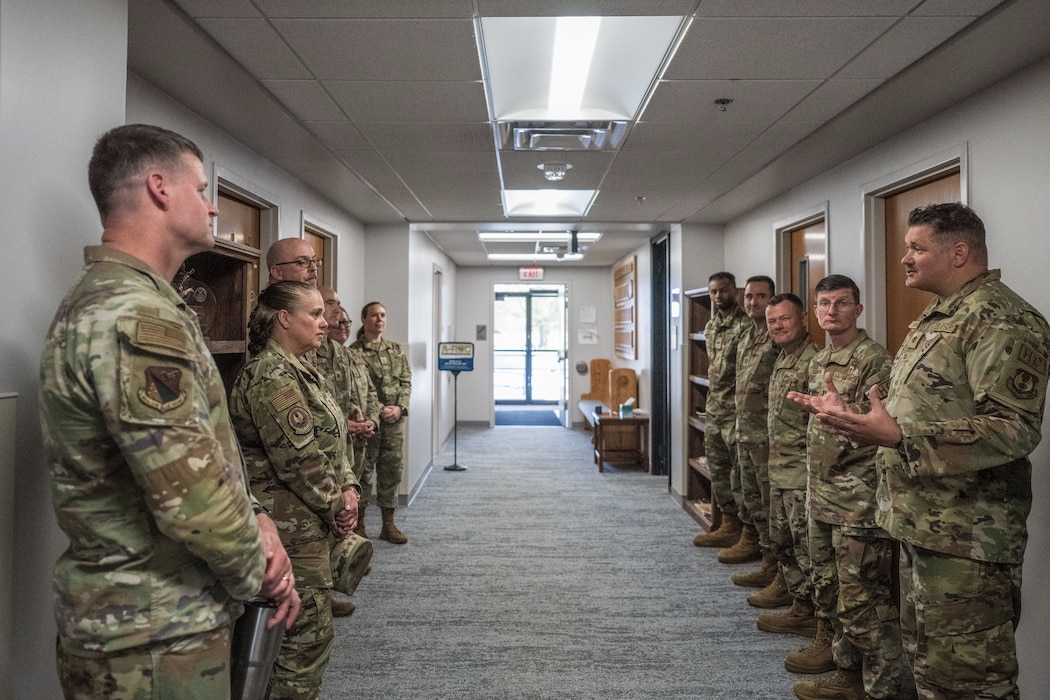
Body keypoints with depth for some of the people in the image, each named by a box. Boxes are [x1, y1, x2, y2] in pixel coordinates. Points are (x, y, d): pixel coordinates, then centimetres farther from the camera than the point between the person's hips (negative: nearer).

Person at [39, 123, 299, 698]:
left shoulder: (112, 298, 11)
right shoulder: (133, 317, -24)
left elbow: (206, 445, 12)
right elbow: (194, 498, -28)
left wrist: (255, 518, -1)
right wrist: (257, 570, -10)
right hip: (153, 638, -9)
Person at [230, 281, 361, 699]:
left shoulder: (299, 371, 13)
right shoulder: (271, 375, -18)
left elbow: (330, 443, 15)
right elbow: (298, 459, -22)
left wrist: (348, 489, 1)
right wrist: (336, 507, -11)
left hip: (310, 523, 10)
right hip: (293, 527, -10)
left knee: (307, 632, 19)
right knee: (309, 633, 1)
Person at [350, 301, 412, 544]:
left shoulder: (396, 350, 12)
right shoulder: (354, 351, -4)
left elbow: (406, 381, 9)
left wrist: (400, 407, -6)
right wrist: (379, 410, -16)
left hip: (394, 420, 5)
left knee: (392, 470, 9)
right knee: (363, 471, 3)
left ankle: (388, 524, 19)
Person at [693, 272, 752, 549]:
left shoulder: (745, 324, -13)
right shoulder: (711, 326, 14)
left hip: (735, 409, -9)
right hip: (714, 408, 9)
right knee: (717, 468, 13)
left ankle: (748, 529, 8)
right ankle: (729, 524, 24)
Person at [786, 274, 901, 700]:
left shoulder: (874, 360, -12)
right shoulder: (819, 362, 13)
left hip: (859, 501, -9)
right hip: (822, 497, 9)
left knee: (863, 601, -1)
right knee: (828, 592, 18)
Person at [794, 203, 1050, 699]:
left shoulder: (1000, 319, -16)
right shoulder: (938, 317, 16)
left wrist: (897, 436, -33)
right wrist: (848, 415, 16)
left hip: (964, 534, -10)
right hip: (920, 523, 10)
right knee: (926, 658, 22)